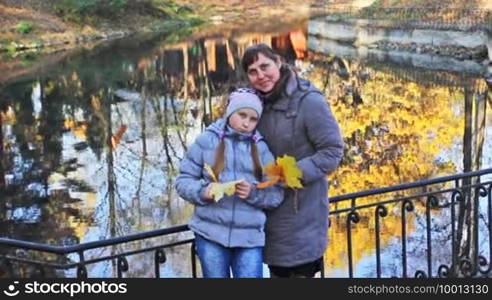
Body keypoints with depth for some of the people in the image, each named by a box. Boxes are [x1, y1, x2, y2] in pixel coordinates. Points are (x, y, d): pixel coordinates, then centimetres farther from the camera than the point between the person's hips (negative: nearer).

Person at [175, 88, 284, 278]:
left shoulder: (261, 148, 5)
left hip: (250, 236, 1)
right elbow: (183, 180, 4)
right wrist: (202, 191, -14)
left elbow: (276, 194, 3)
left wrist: (254, 193, -16)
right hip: (210, 233, 0)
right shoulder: (206, 141, 2)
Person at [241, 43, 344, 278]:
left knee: (301, 269, -1)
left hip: (303, 208, -6)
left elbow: (333, 151, -14)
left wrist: (299, 173, -25)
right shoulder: (259, 103, 5)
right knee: (277, 271, 16)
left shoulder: (309, 101, -15)